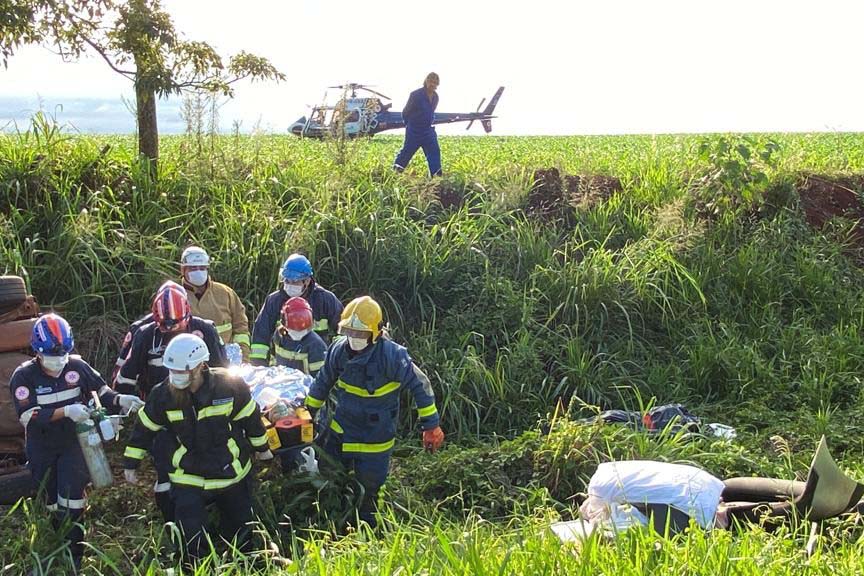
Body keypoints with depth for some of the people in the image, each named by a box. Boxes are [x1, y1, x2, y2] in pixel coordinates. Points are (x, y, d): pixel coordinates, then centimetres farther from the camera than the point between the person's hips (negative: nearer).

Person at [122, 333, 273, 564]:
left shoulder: (230, 385, -20)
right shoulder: (162, 395, -15)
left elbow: (250, 418, -4)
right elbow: (144, 429, 1)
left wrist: (261, 448, 9)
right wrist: (130, 463, 7)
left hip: (232, 473, 0)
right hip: (188, 479, 0)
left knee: (241, 532, 18)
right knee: (192, 542, -7)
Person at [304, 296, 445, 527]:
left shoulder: (392, 355, -26)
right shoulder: (339, 349, -9)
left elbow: (420, 385, -17)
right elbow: (322, 383, 8)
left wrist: (431, 426, -16)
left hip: (375, 436, -5)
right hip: (341, 429, 5)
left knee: (369, 486, 6)